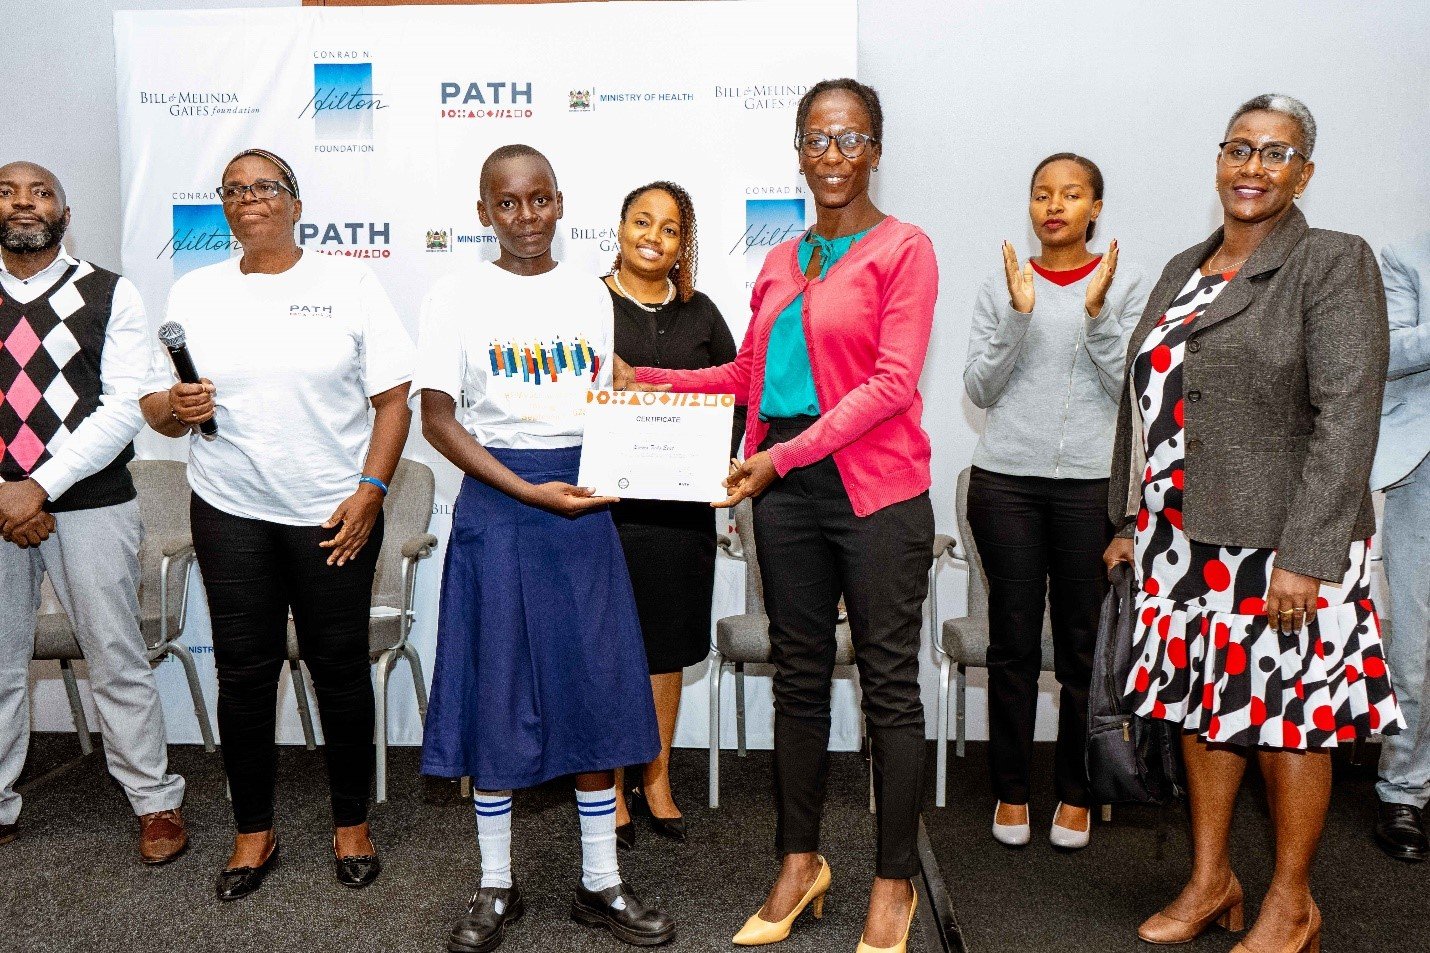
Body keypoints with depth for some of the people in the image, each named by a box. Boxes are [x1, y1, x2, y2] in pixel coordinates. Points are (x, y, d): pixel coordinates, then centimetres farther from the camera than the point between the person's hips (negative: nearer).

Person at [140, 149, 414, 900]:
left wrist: (370, 490, -12)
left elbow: (392, 399, -2)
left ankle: (352, 822, 23)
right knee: (244, 672, 6)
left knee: (340, 668, 5)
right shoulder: (194, 292, 9)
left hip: (335, 514, -2)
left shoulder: (349, 282, 2)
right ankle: (253, 831, 23)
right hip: (231, 514, 2)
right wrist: (174, 407, -15)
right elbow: (156, 407, 8)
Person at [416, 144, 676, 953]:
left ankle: (603, 883, 21)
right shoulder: (460, 296, -2)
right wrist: (529, 491, -16)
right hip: (495, 505, -2)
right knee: (497, 691, 5)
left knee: (597, 686, 6)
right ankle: (497, 887, 22)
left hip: (582, 505, 3)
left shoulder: (590, 295, 8)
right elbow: (437, 418, -6)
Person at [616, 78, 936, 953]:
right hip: (785, 489, 6)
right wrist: (647, 380, 12)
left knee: (888, 683, 3)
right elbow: (749, 374, 20)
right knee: (799, 675, 12)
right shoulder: (779, 263, 15)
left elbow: (893, 382, -13)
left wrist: (786, 455, -19)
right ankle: (800, 863, 27)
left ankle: (895, 882, 17)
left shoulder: (904, 250, -4)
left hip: (874, 490, -5)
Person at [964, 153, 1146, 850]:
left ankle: (1076, 793, 20)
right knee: (1013, 644, 6)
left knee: (1084, 647, 4)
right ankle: (1011, 791, 19)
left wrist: (1097, 314, -14)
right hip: (1006, 482, 1)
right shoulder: (1001, 286, 7)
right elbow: (980, 389, 1)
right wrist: (1018, 315, -12)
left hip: (1092, 483, 0)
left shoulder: (1125, 285, 5)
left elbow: (1132, 387, -2)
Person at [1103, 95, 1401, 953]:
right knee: (1203, 707, 14)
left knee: (1289, 721, 6)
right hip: (1185, 541, 6)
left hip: (1281, 546, -6)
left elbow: (1347, 418, -15)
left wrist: (1305, 555, -21)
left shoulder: (1335, 263, -7)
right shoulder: (1184, 270, 13)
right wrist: (1130, 519, 14)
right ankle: (1210, 882, 31)